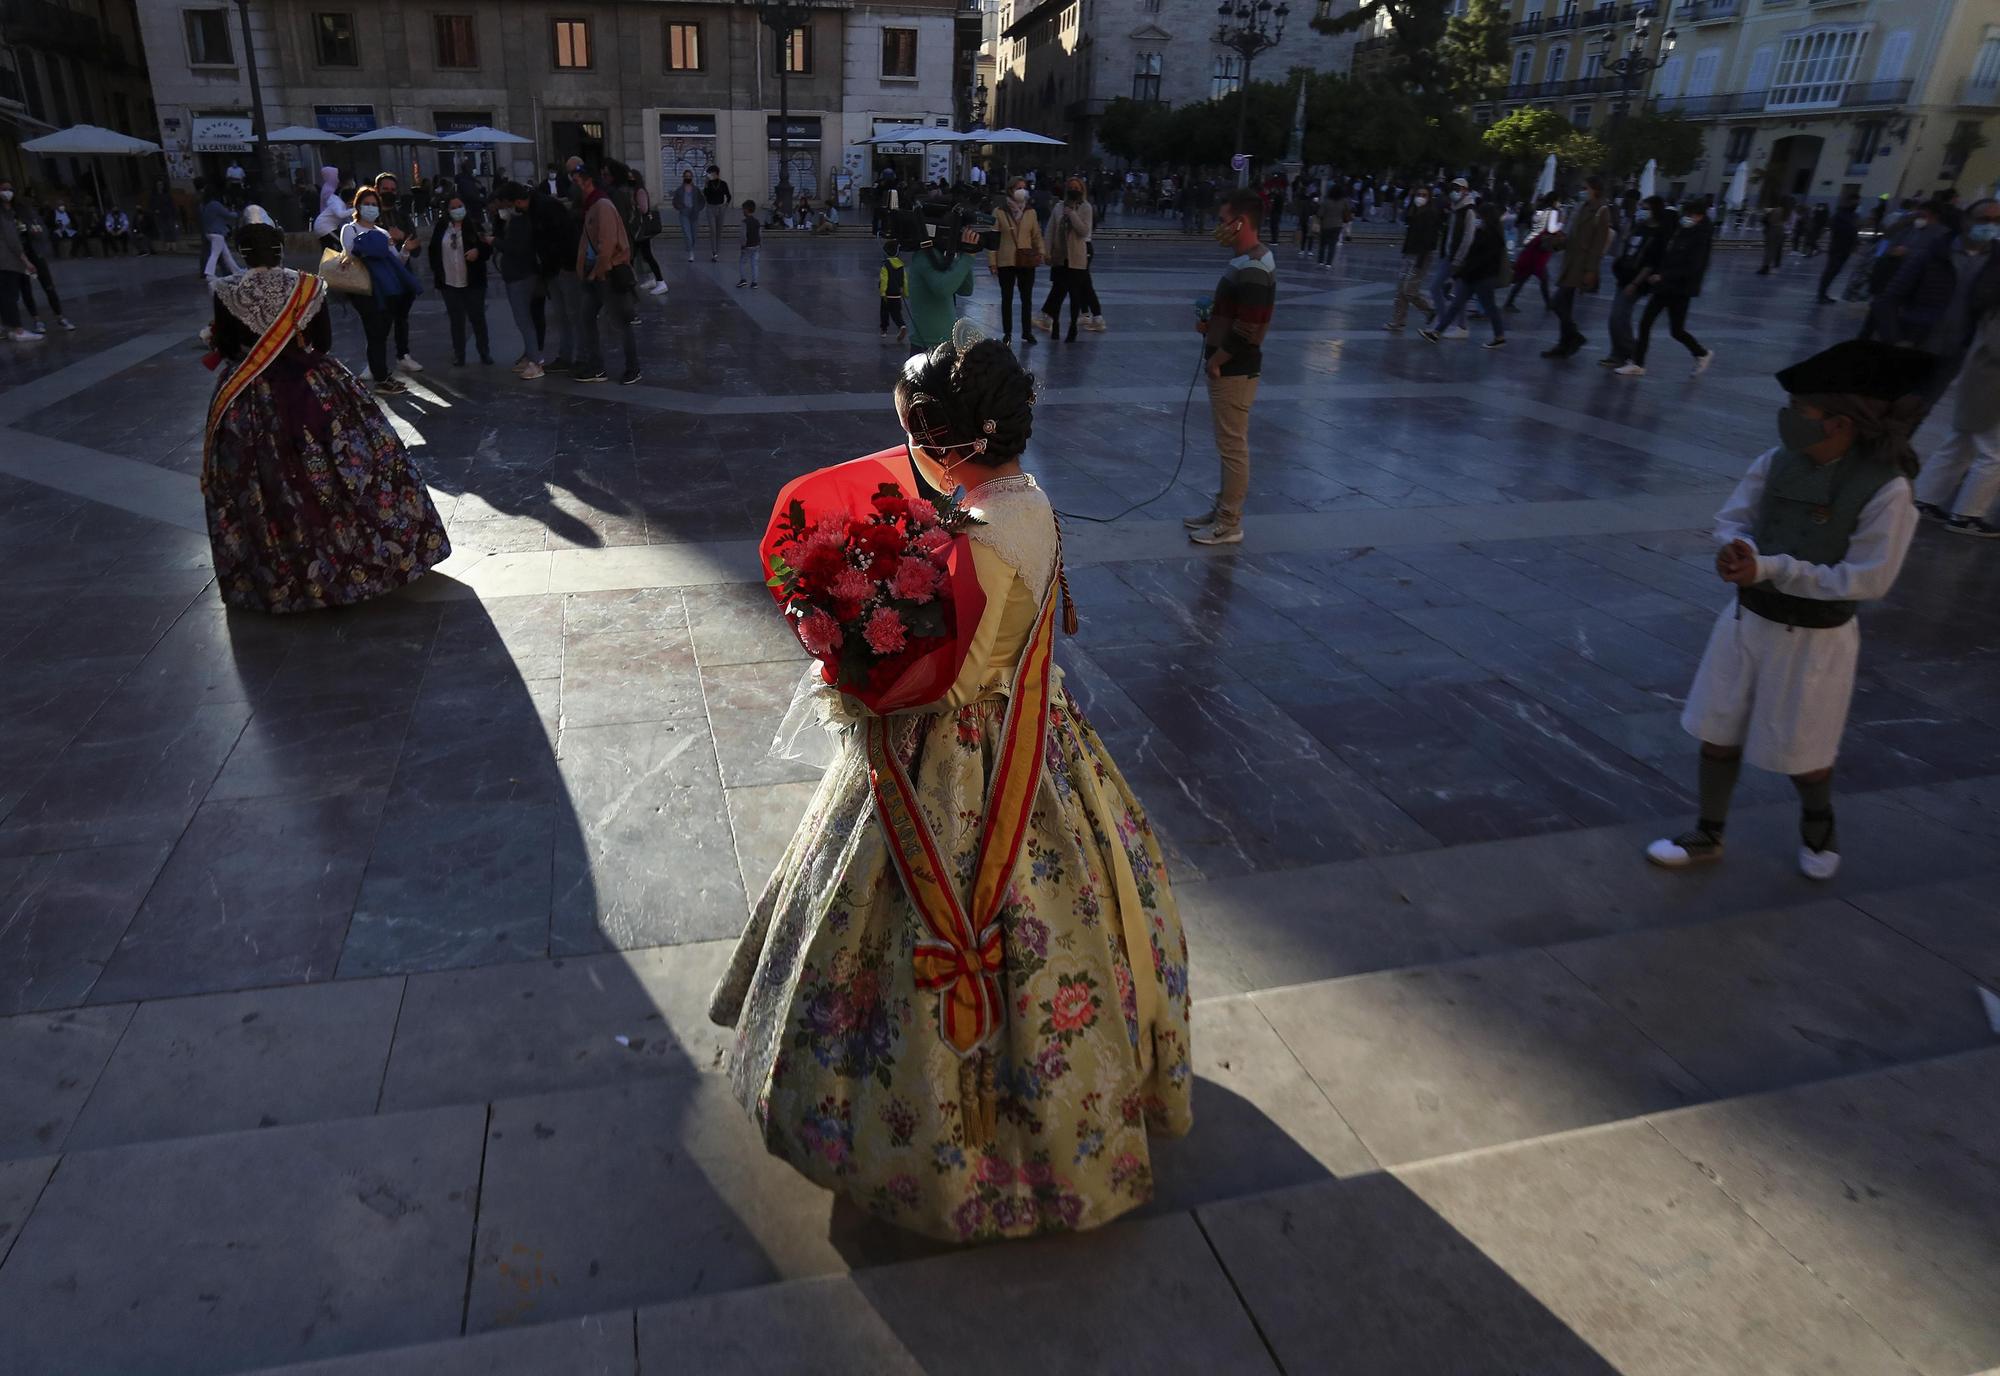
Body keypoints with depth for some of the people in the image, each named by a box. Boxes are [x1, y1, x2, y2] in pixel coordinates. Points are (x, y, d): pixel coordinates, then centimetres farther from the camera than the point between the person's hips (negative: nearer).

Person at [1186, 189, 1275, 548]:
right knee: (1229, 444, 18)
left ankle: (1229, 525, 8)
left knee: (1233, 446, -1)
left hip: (1234, 371, -10)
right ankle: (1223, 509, 30)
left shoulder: (1252, 270, -22)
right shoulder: (1247, 258, 10)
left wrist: (1215, 361, -14)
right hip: (1230, 368, 10)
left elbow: (1248, 330, -25)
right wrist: (1210, 322, 6)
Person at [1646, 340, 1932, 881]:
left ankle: (1818, 822, 48)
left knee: (1801, 754, 14)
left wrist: (1770, 569, -30)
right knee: (1719, 735, 12)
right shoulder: (1776, 462, -9)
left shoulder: (1886, 490, -21)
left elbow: (1868, 579, -23)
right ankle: (1708, 835, 32)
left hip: (1813, 639, -4)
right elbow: (1731, 519, -1)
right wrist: (1741, 552, -25)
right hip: (1746, 621, 4)